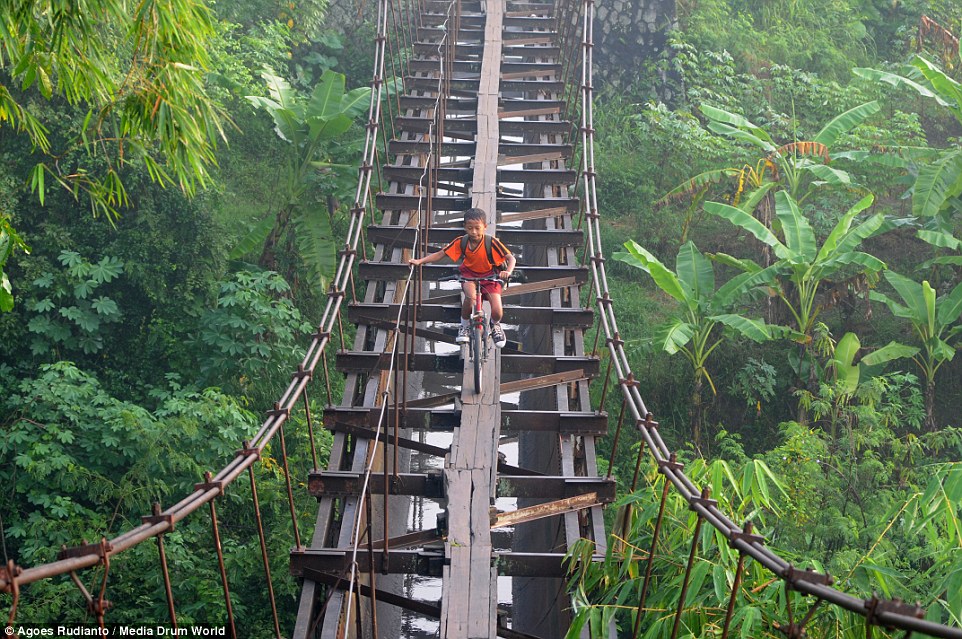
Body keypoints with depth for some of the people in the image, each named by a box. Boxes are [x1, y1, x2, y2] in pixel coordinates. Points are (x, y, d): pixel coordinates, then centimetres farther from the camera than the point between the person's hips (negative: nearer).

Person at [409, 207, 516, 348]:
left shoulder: (492, 242, -24)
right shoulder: (461, 242, -17)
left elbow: (511, 258, -26)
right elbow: (440, 254, -10)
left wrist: (508, 271, -47)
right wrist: (420, 261, -21)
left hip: (489, 276, -1)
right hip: (469, 274, 1)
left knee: (497, 312, -18)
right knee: (470, 295, -35)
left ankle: (495, 325, 22)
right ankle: (465, 325, -6)